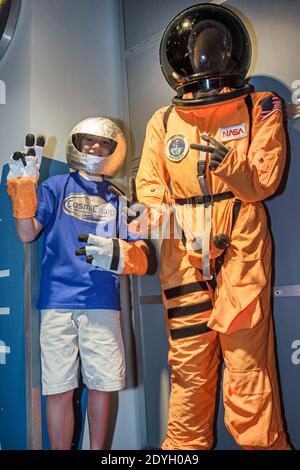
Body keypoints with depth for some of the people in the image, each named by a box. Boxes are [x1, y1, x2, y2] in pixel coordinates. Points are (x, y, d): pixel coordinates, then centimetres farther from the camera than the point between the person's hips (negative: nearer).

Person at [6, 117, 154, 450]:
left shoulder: (118, 198, 14)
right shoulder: (57, 187, 14)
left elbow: (141, 257, 7)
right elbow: (27, 233, 3)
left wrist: (117, 254, -15)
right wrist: (23, 186, -7)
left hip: (102, 303, 1)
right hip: (57, 302, -1)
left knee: (102, 385, 6)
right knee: (59, 389, 2)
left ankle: (98, 449, 25)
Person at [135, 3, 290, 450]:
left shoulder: (260, 109, 6)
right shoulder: (163, 121, 13)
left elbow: (264, 181, -1)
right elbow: (149, 183, 10)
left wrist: (228, 162, -18)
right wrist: (157, 207, -11)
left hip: (240, 251, -2)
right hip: (183, 258, 3)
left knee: (246, 361, -2)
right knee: (188, 365, 11)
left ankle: (262, 442, 17)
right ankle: (184, 443, 29)